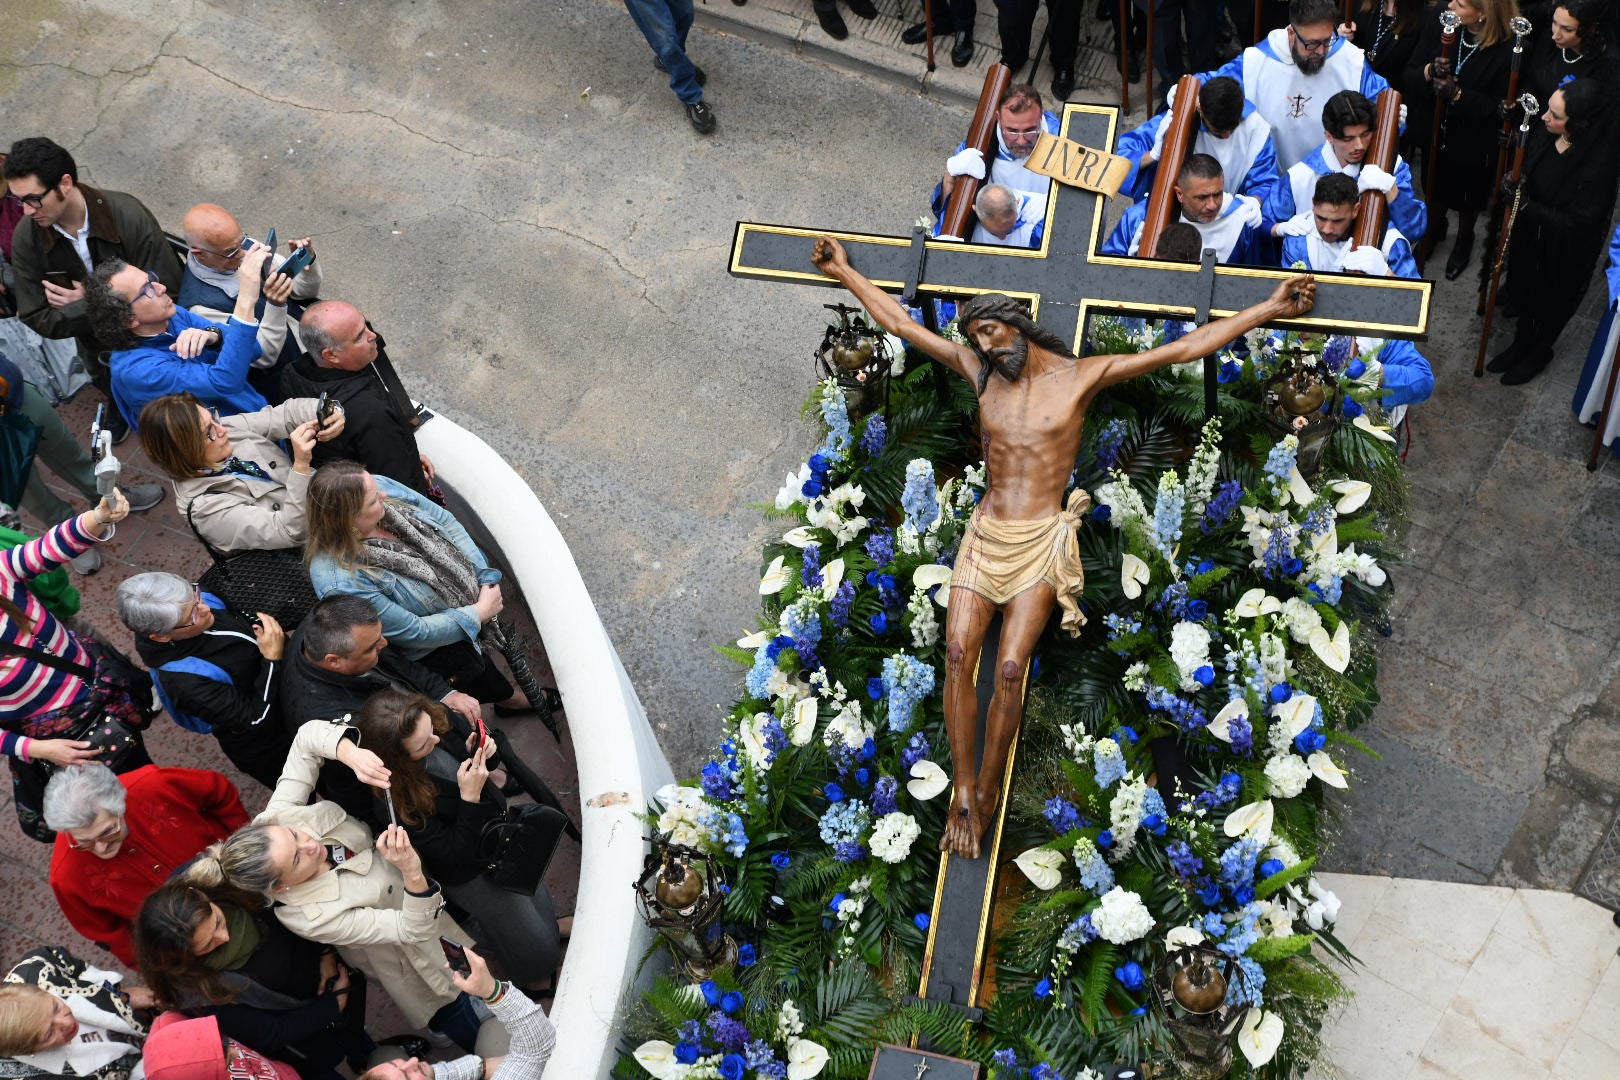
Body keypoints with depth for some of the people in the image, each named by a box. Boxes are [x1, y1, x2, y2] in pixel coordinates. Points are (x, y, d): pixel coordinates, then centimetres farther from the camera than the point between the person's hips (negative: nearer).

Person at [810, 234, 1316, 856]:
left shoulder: (1081, 376, -2)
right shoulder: (980, 371, 8)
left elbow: (1182, 350, -4)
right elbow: (902, 326, 16)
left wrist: (1268, 310, -7)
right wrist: (846, 274, 20)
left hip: (1042, 542, -3)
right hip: (985, 534, 3)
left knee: (1010, 669, -13)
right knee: (958, 655, -12)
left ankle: (987, 789, 2)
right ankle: (963, 793, -5)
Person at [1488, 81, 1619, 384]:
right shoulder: (1544, 133, -17)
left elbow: (1580, 223, -29)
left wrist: (1526, 205, -32)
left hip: (1563, 253, -5)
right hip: (1529, 235, 5)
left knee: (1550, 304, 20)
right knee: (1523, 293, 27)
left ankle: (1540, 352, 49)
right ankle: (1521, 343, 54)